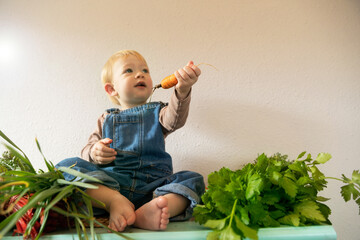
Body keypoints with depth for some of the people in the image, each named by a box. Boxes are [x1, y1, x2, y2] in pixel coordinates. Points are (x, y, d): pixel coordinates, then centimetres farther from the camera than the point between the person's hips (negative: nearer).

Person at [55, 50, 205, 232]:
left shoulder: (157, 113, 18)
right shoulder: (106, 119, 21)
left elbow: (174, 120, -6)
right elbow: (87, 151, 15)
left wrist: (182, 91, -26)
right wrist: (94, 152, -11)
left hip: (152, 185, 0)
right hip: (107, 183, 1)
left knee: (194, 180, -23)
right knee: (67, 165, -19)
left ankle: (146, 214, -47)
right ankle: (115, 202, -37)